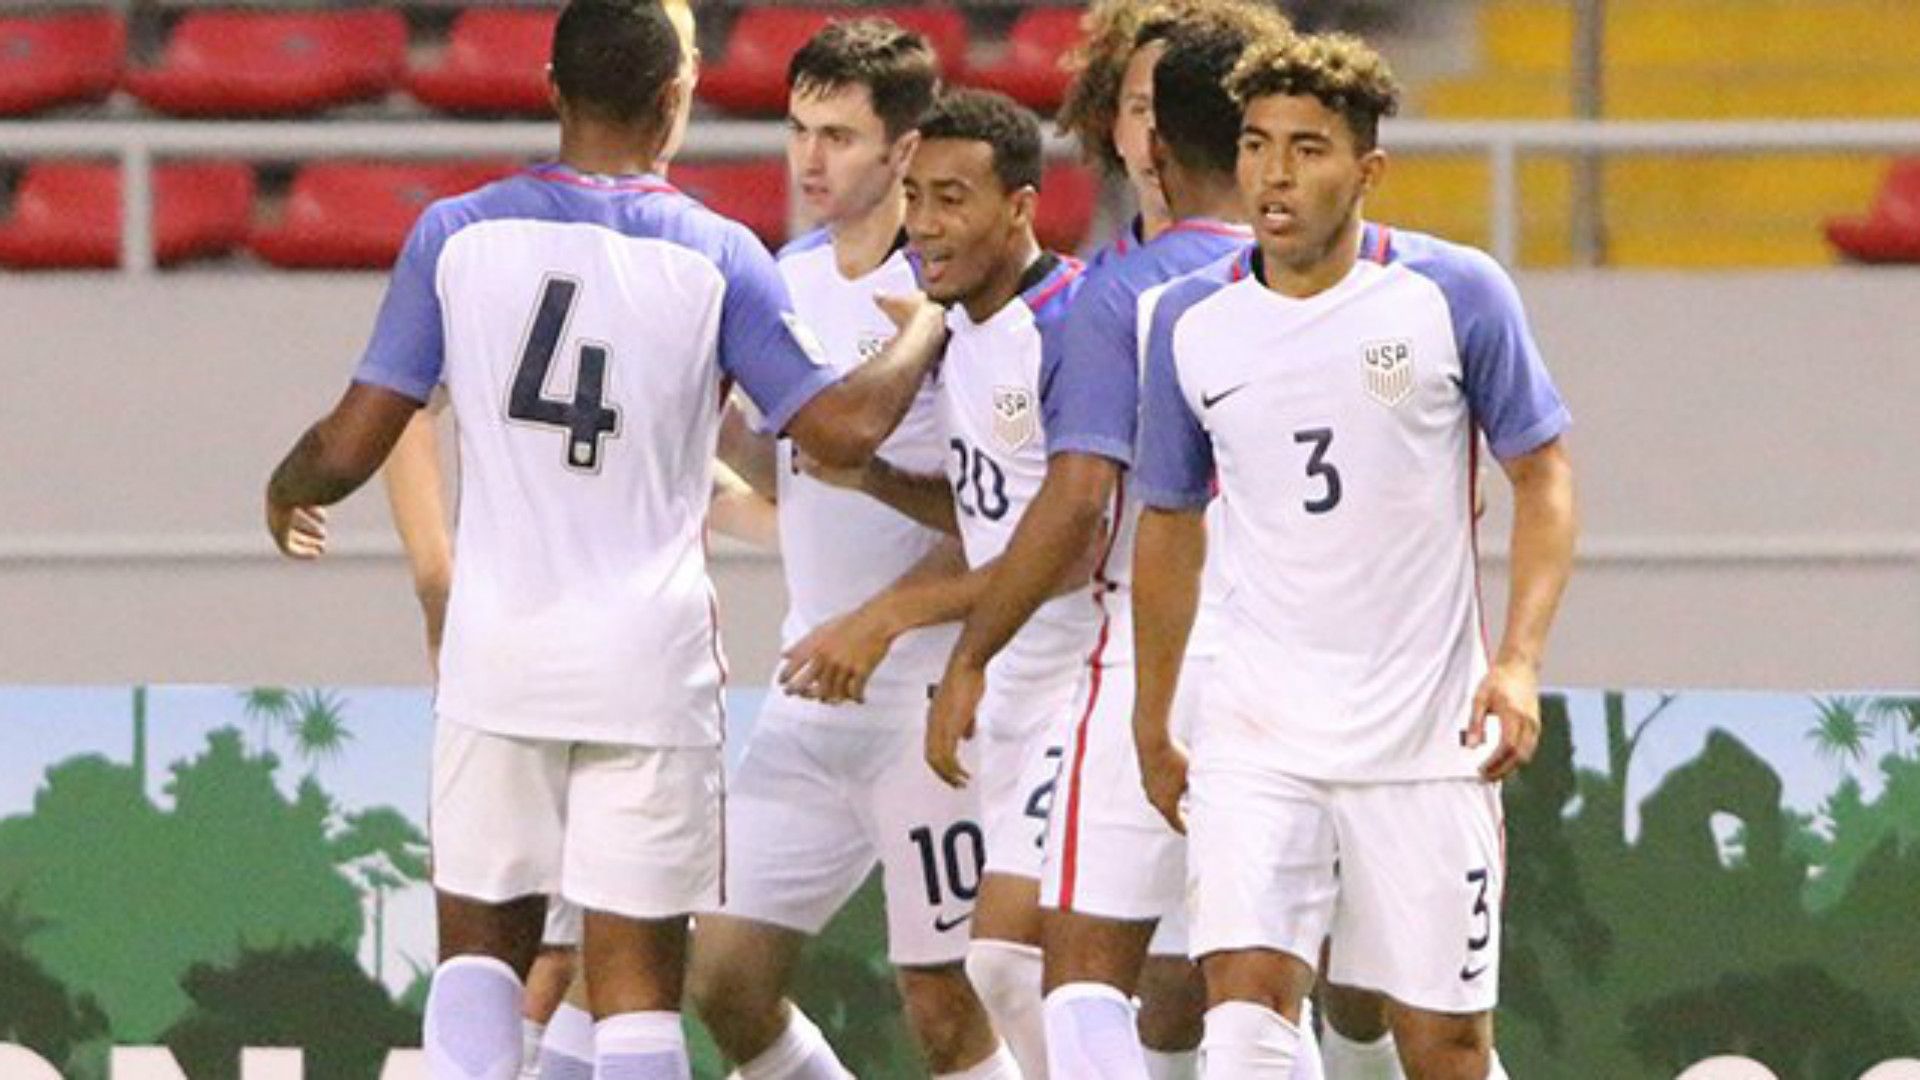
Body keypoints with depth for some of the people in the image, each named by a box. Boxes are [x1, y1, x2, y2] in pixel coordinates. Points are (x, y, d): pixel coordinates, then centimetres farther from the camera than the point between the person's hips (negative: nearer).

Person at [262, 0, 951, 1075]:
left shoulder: (459, 232, 0)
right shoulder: (716, 257, -4)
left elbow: (352, 446, 0)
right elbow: (845, 428, -5)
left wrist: (288, 493, 23)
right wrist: (923, 334, 15)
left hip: (499, 656, 1)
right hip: (651, 662, -1)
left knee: (481, 942, 14)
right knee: (638, 975, 2)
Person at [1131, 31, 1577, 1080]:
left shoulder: (1456, 295, -5)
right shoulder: (1191, 322, 2)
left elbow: (1543, 476, 1)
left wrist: (1519, 661, -13)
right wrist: (1151, 728, 19)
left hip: (1428, 732, -1)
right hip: (1258, 735, 1)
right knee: (1246, 991, -18)